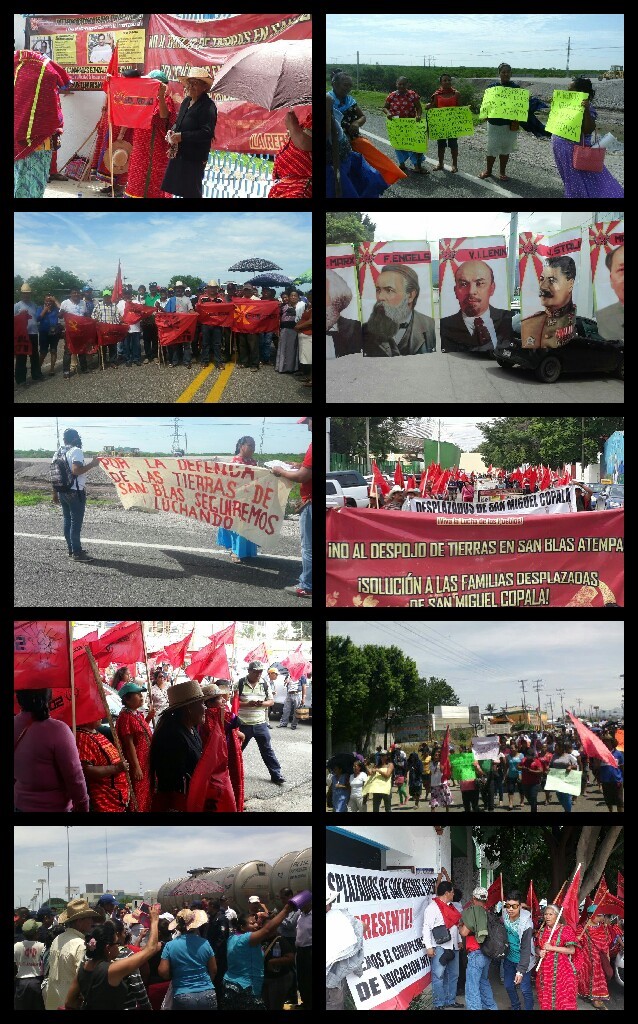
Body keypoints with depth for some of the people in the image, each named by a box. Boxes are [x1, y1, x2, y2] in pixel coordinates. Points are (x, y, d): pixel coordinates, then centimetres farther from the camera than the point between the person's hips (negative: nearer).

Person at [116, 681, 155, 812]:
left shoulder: (139, 714, 8)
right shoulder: (125, 716, -18)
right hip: (137, 764, -9)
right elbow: (129, 743, -21)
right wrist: (136, 766, -22)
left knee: (146, 795, 19)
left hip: (146, 763, 9)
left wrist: (148, 718, 10)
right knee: (137, 799, 0)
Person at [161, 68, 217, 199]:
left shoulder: (208, 106, -15)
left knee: (191, 193, -2)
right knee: (183, 191, 11)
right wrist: (172, 131, 2)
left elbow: (207, 133, -23)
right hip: (179, 154, 8)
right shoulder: (186, 101, 12)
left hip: (194, 158, -8)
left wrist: (181, 136, -23)